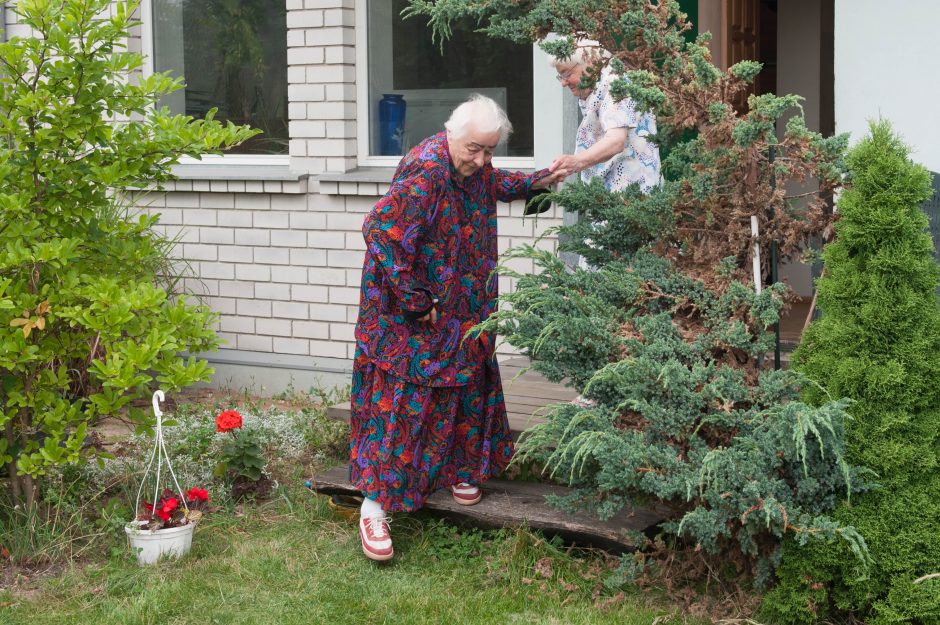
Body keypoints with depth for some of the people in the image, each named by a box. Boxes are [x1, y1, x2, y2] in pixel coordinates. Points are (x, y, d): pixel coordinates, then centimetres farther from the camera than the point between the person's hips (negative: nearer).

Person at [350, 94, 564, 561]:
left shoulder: (473, 166, -1)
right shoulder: (424, 172, -28)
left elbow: (493, 184, 24)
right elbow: (379, 231, -31)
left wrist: (536, 182, 6)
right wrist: (414, 301, -26)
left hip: (459, 308, 8)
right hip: (408, 310, -8)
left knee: (465, 382, 18)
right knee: (400, 399, -8)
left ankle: (457, 469, 39)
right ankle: (373, 504, -3)